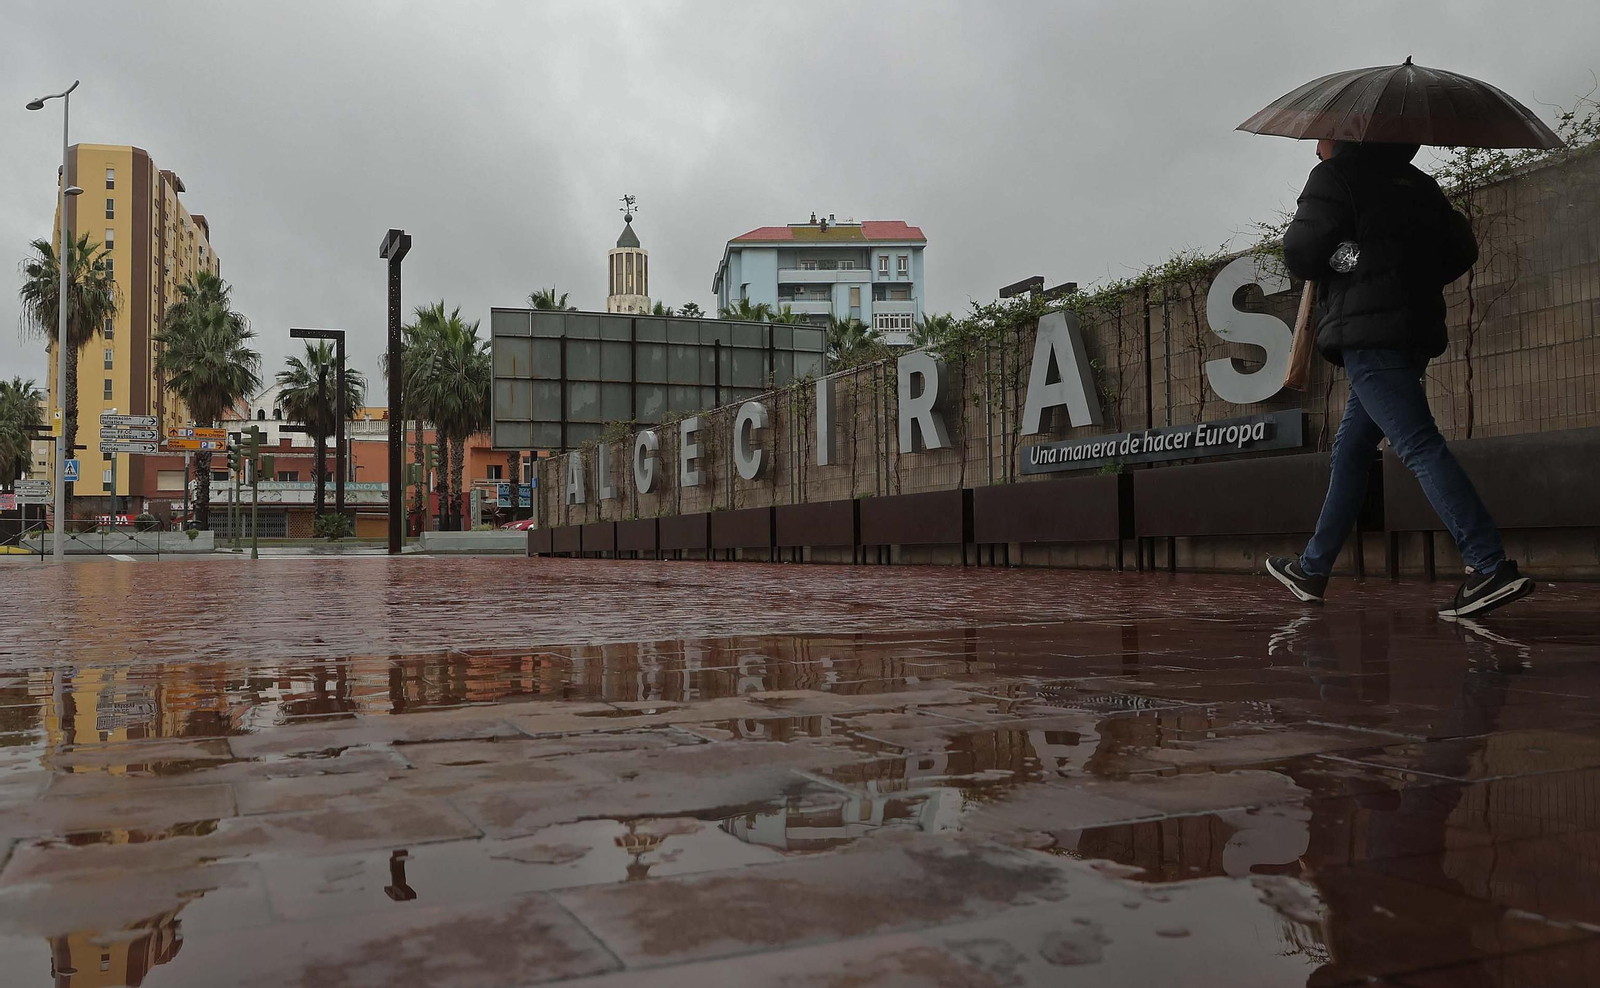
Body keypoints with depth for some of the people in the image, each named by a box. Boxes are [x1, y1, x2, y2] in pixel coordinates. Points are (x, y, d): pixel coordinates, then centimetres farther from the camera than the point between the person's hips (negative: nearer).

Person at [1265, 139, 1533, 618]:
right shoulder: (1415, 182, 20)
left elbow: (1301, 255, -9)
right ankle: (1312, 569, 20)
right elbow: (1462, 250, 16)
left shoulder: (1334, 177, -1)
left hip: (1367, 333, -9)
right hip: (1416, 331, 9)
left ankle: (1492, 568, -25)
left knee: (1419, 446, -16)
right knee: (1351, 448, 14)